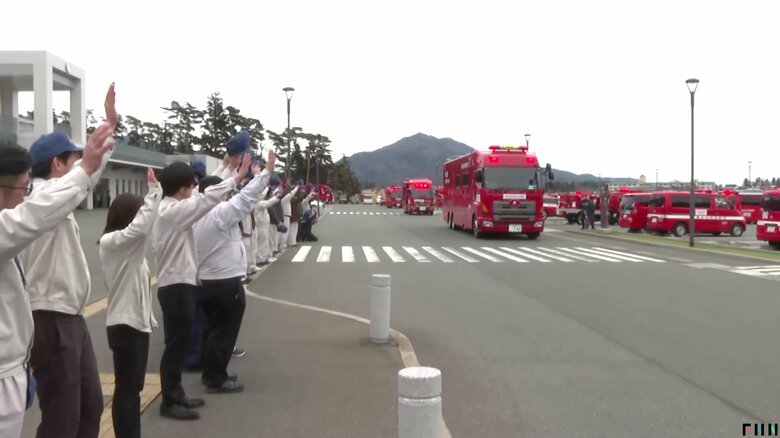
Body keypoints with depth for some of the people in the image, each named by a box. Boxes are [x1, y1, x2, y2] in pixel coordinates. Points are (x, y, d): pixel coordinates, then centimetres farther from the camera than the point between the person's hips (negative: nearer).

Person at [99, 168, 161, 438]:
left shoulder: (129, 247, 15)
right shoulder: (110, 242, -13)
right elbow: (141, 227, -32)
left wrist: (149, 317, 18)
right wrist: (154, 191, -30)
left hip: (138, 322, 9)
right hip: (124, 325, -9)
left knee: (134, 387, 15)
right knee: (126, 388, -3)